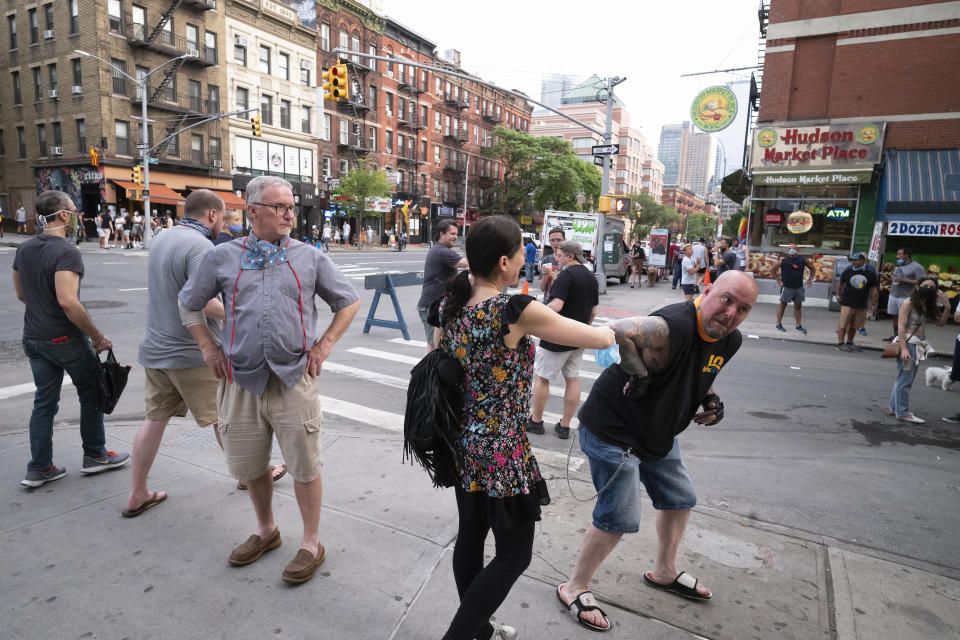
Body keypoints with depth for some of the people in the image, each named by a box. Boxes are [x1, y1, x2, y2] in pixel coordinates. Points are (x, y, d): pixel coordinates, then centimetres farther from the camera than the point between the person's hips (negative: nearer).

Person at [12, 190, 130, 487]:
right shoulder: (67, 252, -20)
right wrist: (98, 336, -23)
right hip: (66, 339, -7)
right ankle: (94, 455, 21)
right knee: (91, 394, 11)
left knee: (45, 401, 14)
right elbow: (68, 301, -30)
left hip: (33, 338, 7)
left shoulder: (24, 249, 7)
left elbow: (21, 294, 17)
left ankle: (39, 468, 19)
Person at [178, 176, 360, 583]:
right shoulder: (221, 258, 7)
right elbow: (189, 304, 20)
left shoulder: (310, 258, 4)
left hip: (294, 379, -2)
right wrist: (208, 348, 10)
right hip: (241, 380, 3)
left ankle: (311, 544, 23)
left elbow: (349, 302, 11)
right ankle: (265, 531, 40)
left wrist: (324, 345, 2)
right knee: (249, 466, 16)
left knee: (305, 466, 4)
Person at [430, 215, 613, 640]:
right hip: (502, 450, -8)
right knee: (514, 555, 12)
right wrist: (612, 328, 7)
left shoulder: (449, 306, -2)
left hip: (462, 441, 8)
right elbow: (600, 339, -14)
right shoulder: (516, 311, -22)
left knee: (470, 536, 23)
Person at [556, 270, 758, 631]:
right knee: (619, 518, -3)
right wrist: (638, 373, -33)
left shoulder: (730, 341, -1)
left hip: (657, 433, 10)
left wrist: (711, 399, 0)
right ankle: (574, 589, 20)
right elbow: (618, 331, -45)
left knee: (680, 499, 22)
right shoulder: (674, 326, -31)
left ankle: (664, 573, 48)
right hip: (612, 430, -9)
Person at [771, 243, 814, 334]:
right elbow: (773, 269, 0)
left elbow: (812, 269, 13)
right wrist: (778, 280, -4)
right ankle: (779, 324, 12)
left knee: (798, 306, 8)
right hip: (786, 287, -3)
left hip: (799, 287, 3)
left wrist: (809, 280, 3)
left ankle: (799, 325, 15)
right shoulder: (783, 260, -8)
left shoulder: (803, 259, 1)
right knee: (783, 304, 4)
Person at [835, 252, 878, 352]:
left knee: (853, 327, 10)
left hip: (861, 306, 2)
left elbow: (874, 290, 9)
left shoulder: (870, 274, 4)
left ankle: (849, 343, 21)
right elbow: (840, 283, 18)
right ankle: (840, 344, -2)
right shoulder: (847, 271, 3)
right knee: (843, 325, -7)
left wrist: (873, 304, 8)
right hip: (847, 303, -2)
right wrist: (838, 294, 15)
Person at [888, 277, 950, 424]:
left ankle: (894, 408, 22)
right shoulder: (908, 303, -10)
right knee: (905, 379, -5)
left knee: (904, 378, 13)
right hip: (908, 342, -8)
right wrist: (904, 348, -22)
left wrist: (947, 308, 2)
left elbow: (940, 323, 17)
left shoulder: (928, 306, 14)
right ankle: (903, 413, 0)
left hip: (920, 345, 8)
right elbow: (901, 327, -15)